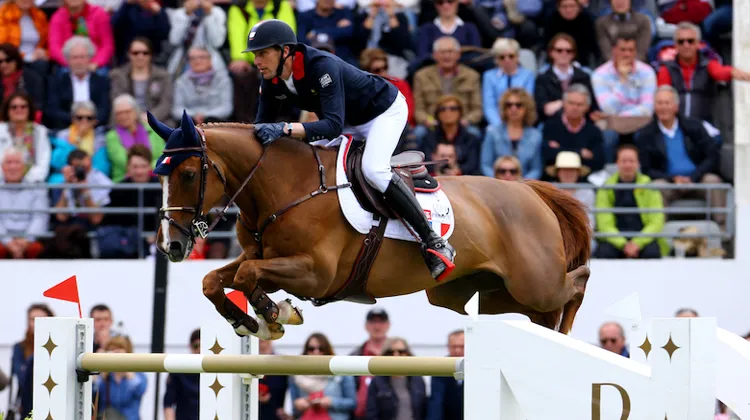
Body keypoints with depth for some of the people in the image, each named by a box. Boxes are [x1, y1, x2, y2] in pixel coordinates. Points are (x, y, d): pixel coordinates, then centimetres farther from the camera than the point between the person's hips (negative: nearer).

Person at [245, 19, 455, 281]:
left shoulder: (322, 66, -37)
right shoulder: (271, 81, -13)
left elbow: (333, 126, -46)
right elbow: (262, 125, -7)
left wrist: (285, 129, -57)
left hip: (385, 110, -9)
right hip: (350, 122, 9)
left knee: (373, 169, -30)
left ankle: (434, 243, -26)